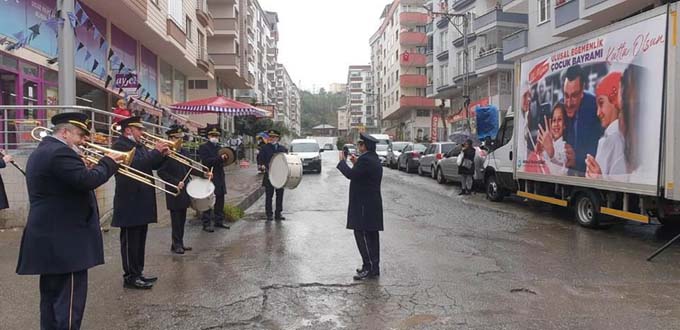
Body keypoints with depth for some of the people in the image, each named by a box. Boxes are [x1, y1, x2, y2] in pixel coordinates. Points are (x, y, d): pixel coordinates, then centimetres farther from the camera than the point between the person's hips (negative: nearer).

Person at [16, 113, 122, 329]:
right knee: (69, 300, -6)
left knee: (52, 297, 17)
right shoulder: (60, 152, -17)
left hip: (49, 238, 11)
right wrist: (108, 162, -11)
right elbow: (87, 181, -26)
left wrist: (87, 166, 9)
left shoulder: (41, 152, 17)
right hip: (64, 240, -11)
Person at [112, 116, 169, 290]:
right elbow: (135, 164, -25)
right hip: (130, 202, -9)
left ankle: (138, 272, 23)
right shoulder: (120, 145, -11)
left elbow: (152, 165, 18)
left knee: (139, 240, 14)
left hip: (142, 201, 9)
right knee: (130, 241, -2)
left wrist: (162, 155, 0)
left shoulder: (140, 145, 16)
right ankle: (130, 277, 5)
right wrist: (156, 152, -21)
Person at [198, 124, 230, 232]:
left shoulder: (219, 147, 16)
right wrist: (220, 158, -25)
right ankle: (206, 224, 2)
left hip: (220, 178, 7)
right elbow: (206, 161, -18)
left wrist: (224, 158, -3)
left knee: (220, 200, 12)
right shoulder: (203, 147, -5)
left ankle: (219, 221, 22)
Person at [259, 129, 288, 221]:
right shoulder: (265, 148, 1)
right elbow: (260, 159, -4)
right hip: (269, 175, -3)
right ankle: (269, 214, 9)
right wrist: (266, 167, -20)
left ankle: (278, 214, 17)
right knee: (269, 195, 2)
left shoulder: (283, 149, 9)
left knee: (280, 195, 7)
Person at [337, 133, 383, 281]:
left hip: (364, 205, -11)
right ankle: (373, 266, 24)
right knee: (370, 236, 15)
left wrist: (342, 161, -8)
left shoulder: (365, 160, -18)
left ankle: (370, 268, -3)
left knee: (363, 235, -6)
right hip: (373, 204, 11)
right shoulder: (374, 159, 14)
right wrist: (356, 163, 15)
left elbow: (351, 174, -22)